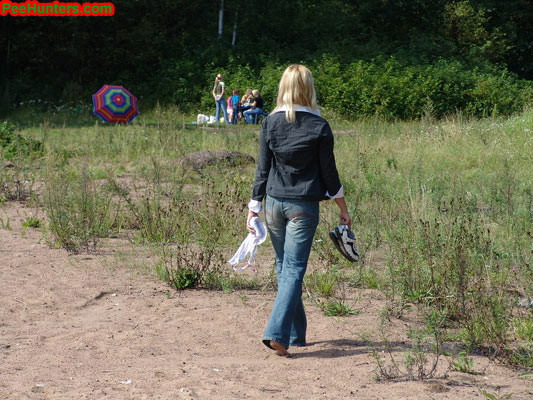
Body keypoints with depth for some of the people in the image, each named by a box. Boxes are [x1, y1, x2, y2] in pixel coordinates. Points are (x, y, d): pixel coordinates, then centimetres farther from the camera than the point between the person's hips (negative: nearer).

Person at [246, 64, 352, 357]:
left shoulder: (270, 123, 0)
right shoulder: (319, 126, -6)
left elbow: (262, 169, 1)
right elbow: (328, 172, -1)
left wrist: (254, 206, 6)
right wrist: (343, 209, 9)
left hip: (274, 202, 3)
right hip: (304, 206, -3)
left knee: (284, 267, 15)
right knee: (294, 269, -3)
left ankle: (296, 334, 23)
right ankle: (277, 333, -18)